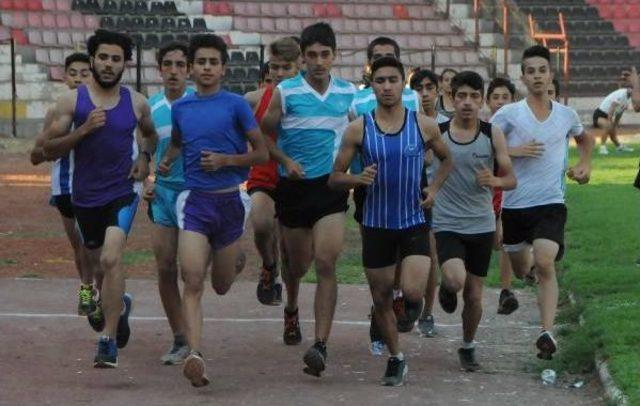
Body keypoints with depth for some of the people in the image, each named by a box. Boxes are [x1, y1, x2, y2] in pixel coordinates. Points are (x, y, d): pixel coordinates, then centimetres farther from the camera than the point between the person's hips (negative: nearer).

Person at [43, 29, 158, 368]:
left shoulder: (136, 103, 0)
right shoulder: (72, 101, -4)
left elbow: (150, 134, 22)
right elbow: (49, 148, -6)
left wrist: (145, 157, 1)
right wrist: (83, 130, -20)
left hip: (122, 192, -2)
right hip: (85, 196, 2)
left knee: (111, 258, -22)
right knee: (97, 260, 20)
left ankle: (109, 341, -21)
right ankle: (117, 304, 53)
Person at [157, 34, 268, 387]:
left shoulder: (235, 105, -3)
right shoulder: (180, 107, 8)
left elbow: (261, 153, -1)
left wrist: (225, 160, -15)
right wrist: (167, 160, 8)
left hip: (229, 201, -1)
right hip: (194, 200, 1)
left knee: (221, 285, 14)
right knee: (193, 282, -16)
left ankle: (234, 260, 51)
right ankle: (195, 355, -25)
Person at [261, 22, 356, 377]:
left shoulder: (349, 93, 3)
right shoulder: (285, 92, -4)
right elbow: (264, 136, 2)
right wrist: (285, 160, -13)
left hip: (331, 187, 0)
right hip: (294, 187, 0)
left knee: (326, 263, -15)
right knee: (298, 263, 14)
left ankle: (321, 344, -20)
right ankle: (291, 310, 49)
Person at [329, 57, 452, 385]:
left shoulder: (424, 126, -3)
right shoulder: (358, 129, -5)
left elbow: (447, 159, 16)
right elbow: (334, 178, -1)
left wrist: (434, 188, 1)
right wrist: (358, 179, -22)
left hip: (414, 222, -1)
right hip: (376, 224, 1)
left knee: (413, 292, -19)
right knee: (381, 299, 9)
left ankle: (409, 308, 19)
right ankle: (396, 358, 29)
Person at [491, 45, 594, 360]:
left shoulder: (566, 115, 5)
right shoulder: (509, 114, -5)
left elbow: (584, 138, 27)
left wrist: (584, 164, 10)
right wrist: (514, 150, -17)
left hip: (551, 203, 0)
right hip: (515, 204, 0)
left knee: (545, 264, -21)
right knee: (520, 271, 18)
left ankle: (547, 332, -24)